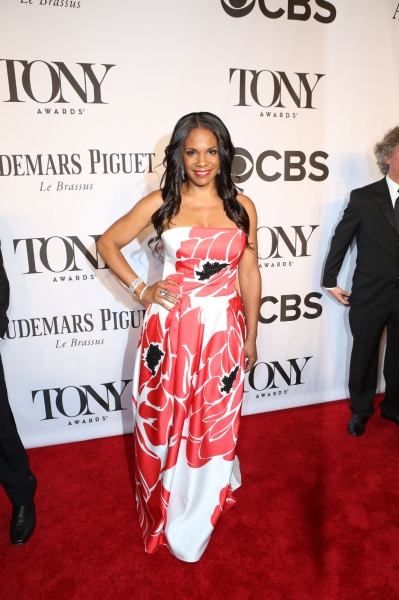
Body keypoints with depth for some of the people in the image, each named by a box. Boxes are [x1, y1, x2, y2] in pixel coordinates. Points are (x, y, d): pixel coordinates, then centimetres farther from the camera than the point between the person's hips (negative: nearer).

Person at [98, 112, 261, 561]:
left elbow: (249, 275, 7)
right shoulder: (160, 203, -1)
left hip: (223, 331, 1)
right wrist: (140, 290, -3)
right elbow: (107, 244, 8)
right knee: (166, 424, 13)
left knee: (215, 424, 14)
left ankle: (200, 513, 44)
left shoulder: (241, 207, 3)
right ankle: (169, 511, 44)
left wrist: (250, 337, 9)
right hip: (170, 330, -1)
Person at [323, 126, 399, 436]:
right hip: (370, 294, -2)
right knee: (364, 356, 11)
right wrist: (330, 282, 0)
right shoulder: (364, 198, -6)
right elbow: (340, 239, -1)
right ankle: (361, 411, 32)